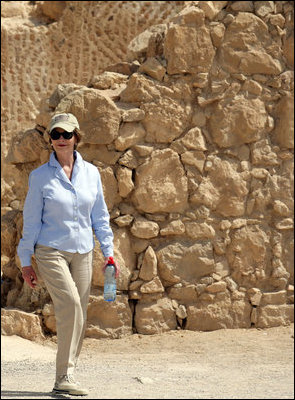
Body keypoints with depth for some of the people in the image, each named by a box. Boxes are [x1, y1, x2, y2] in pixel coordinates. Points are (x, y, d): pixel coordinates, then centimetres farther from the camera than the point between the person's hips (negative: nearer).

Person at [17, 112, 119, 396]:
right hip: (50, 252, -4)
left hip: (82, 252, 4)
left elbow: (100, 216, 13)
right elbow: (31, 220, 2)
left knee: (77, 315, 3)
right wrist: (26, 261, 1)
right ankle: (64, 376, -17)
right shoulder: (40, 176, -1)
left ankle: (65, 378, 13)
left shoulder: (91, 173, 7)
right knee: (70, 304, -21)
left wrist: (108, 254, 8)